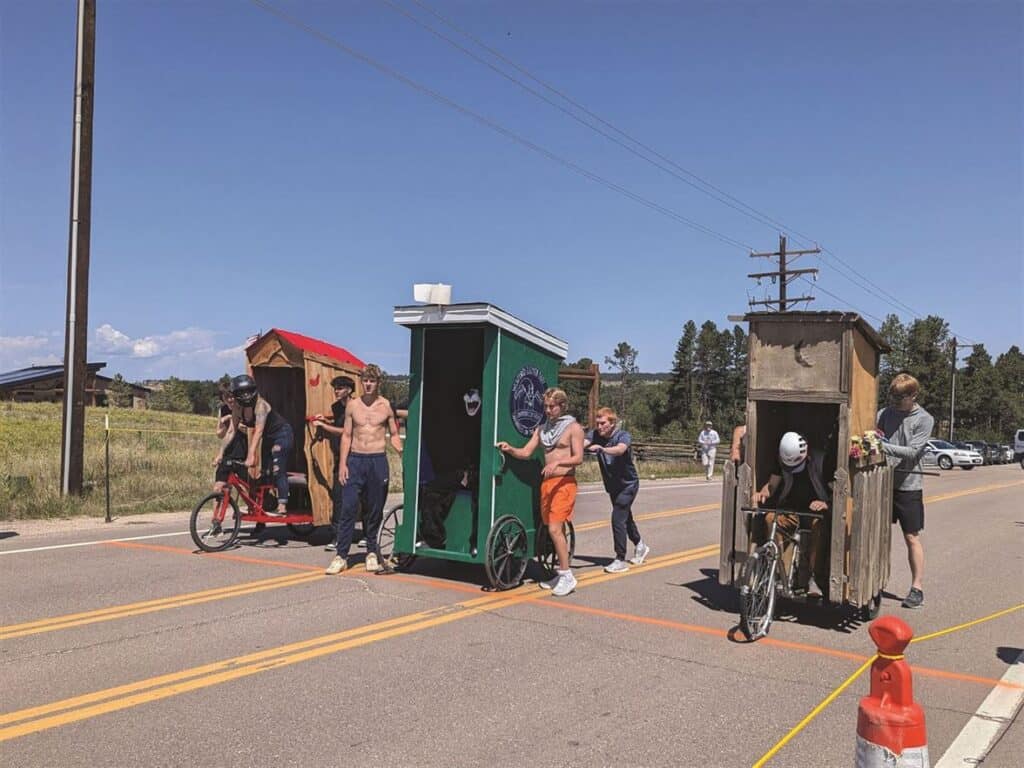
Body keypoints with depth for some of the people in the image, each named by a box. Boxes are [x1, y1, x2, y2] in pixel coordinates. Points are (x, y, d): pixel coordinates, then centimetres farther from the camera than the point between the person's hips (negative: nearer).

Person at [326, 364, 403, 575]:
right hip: (354, 460, 1)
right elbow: (346, 435, 8)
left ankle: (371, 552, 22)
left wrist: (402, 452, -12)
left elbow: (394, 435, 7)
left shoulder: (386, 405, 3)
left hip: (377, 461, -1)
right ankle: (341, 555, 0)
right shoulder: (352, 405, 6)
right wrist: (342, 464, 0)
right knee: (348, 508, -5)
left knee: (374, 510, 6)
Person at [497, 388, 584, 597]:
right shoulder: (542, 428, 14)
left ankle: (567, 576, -7)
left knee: (554, 529, -15)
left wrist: (557, 462, -27)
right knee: (553, 530, 9)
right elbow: (526, 452, 7)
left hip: (564, 483, -6)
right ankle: (561, 574, 19)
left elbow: (578, 458, -11)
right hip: (547, 482, 6)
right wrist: (509, 449, -13)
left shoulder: (573, 427, -3)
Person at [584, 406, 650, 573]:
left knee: (618, 518, -15)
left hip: (628, 484, -6)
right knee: (625, 516, 21)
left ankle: (620, 560, -6)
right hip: (612, 486, 6)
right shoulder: (595, 435, -10)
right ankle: (640, 546, 43)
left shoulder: (623, 436, -23)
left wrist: (601, 448, -63)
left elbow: (620, 449, -45)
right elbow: (582, 444, -29)